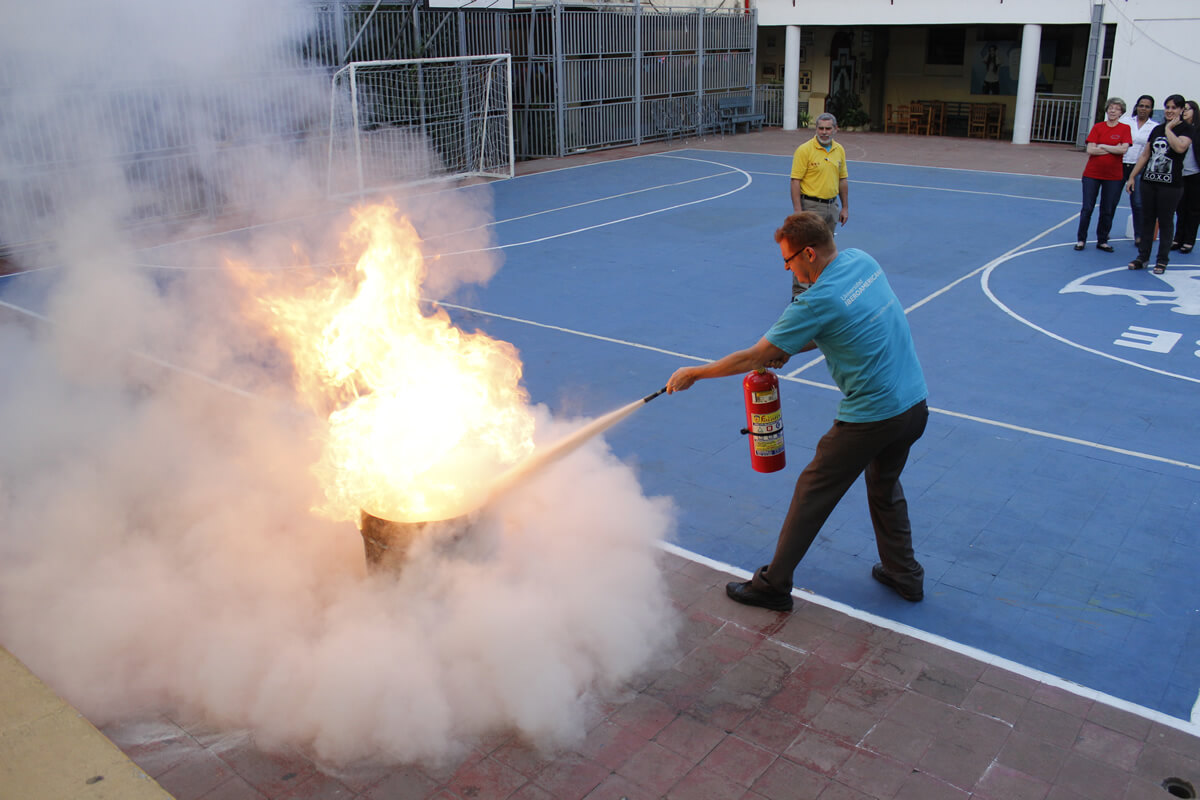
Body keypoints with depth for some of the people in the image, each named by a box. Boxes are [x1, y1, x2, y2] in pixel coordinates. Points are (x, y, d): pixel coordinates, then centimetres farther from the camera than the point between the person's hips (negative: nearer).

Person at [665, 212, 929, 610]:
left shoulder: (817, 301, -21)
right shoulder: (862, 261, 3)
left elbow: (753, 358, -15)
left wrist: (693, 373, -4)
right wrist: (788, 349, 8)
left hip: (870, 419, -8)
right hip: (915, 403, 8)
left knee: (813, 492, 6)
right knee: (885, 486, 29)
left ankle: (774, 585, 17)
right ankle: (904, 575, 39)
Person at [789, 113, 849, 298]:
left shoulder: (839, 150, 8)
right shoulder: (805, 150, -10)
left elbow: (843, 180, 15)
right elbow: (796, 181, -12)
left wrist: (845, 207, 13)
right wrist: (797, 210, -18)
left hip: (831, 207, 6)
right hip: (810, 206, -6)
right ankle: (799, 292, -2)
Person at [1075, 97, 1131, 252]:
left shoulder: (1125, 128, 2)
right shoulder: (1097, 127, 2)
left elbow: (1123, 149, -12)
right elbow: (1090, 150, -8)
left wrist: (1102, 146, -10)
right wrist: (1113, 149, -11)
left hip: (1114, 176, 0)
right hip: (1092, 174, 0)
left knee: (1108, 211, 5)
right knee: (1087, 208, 1)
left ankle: (1102, 241, 16)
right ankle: (1081, 239, 12)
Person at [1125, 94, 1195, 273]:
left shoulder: (1186, 129, -3)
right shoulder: (1157, 129, 13)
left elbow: (1180, 147, -24)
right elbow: (1145, 155, 17)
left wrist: (1169, 129, -12)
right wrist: (1132, 176, 12)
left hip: (1171, 184, -5)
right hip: (1149, 181, 5)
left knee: (1165, 221, 1)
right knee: (1147, 219, 8)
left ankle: (1162, 260, 9)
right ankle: (1143, 257, 16)